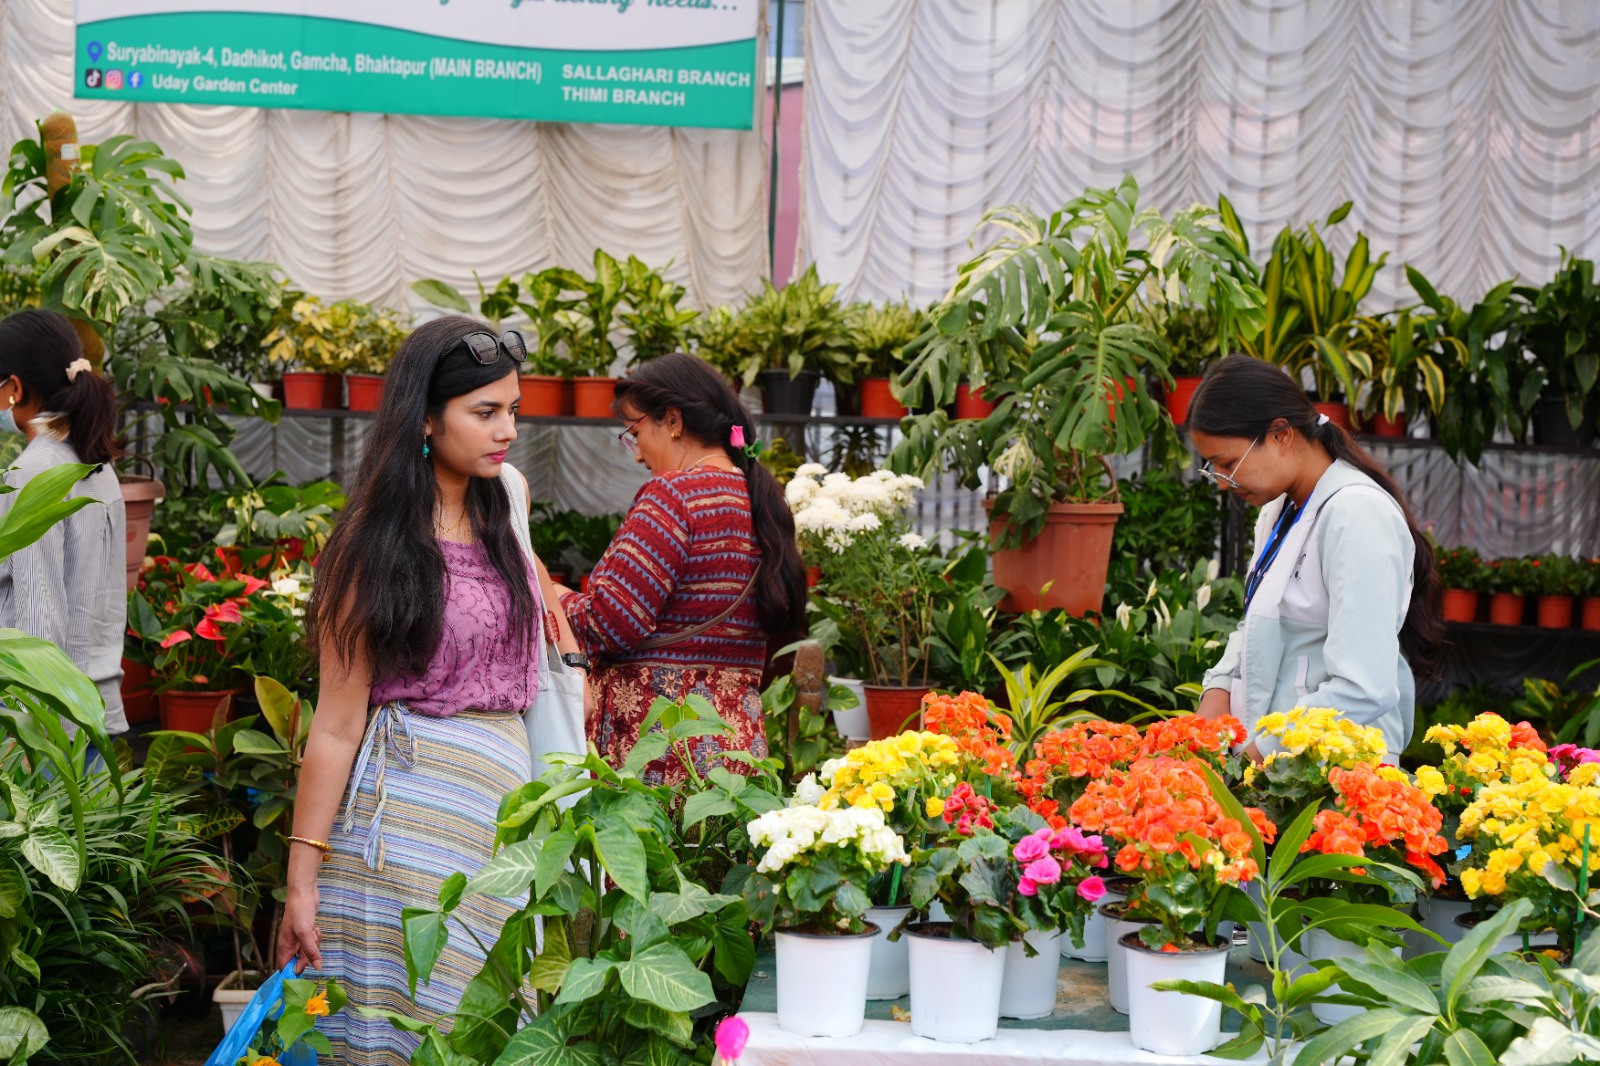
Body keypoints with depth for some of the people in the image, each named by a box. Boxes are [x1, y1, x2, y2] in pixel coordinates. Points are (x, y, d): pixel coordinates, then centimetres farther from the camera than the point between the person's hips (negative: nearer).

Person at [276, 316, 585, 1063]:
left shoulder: (507, 496, 8)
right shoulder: (375, 543, -8)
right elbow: (337, 725, -9)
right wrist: (301, 878, -11)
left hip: (503, 791, 6)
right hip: (408, 802, -6)